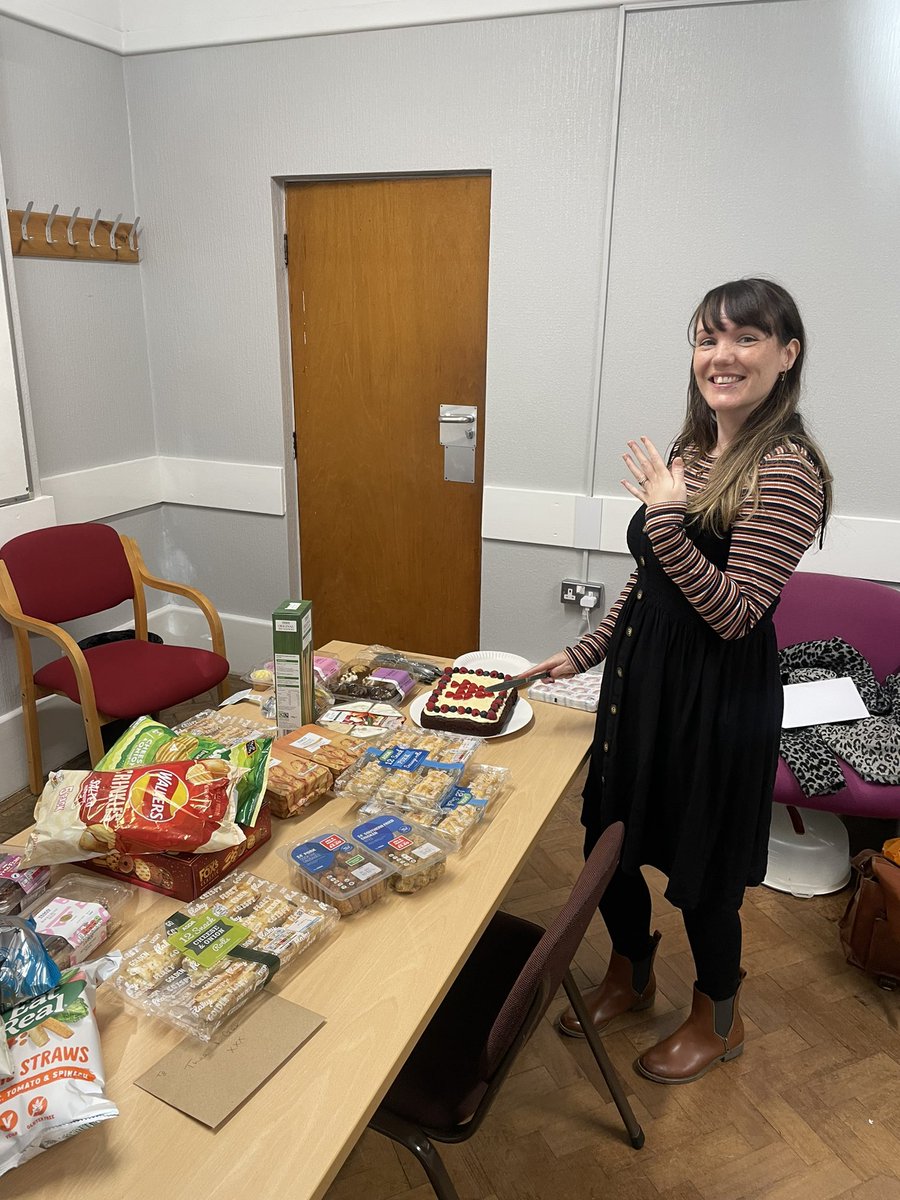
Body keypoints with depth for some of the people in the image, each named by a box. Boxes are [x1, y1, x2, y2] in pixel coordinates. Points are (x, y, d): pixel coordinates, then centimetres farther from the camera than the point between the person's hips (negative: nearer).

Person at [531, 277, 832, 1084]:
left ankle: (719, 1021, 42)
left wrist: (665, 517, -29)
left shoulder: (787, 471, -18)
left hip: (721, 695, -8)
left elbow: (734, 612, -22)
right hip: (643, 675, 8)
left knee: (701, 869, 12)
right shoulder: (691, 451, 7)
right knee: (609, 839, 19)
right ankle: (630, 978, 48)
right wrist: (586, 652, 11)